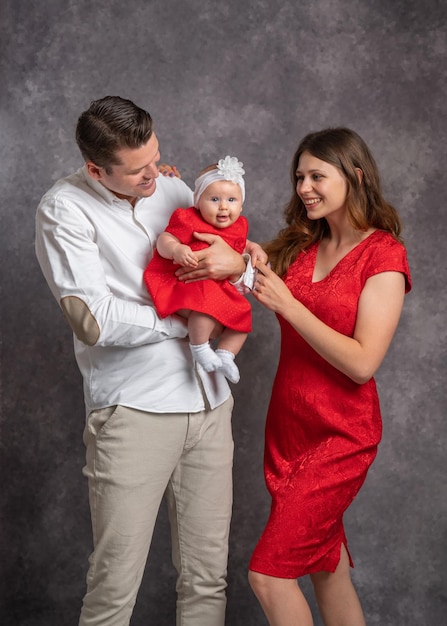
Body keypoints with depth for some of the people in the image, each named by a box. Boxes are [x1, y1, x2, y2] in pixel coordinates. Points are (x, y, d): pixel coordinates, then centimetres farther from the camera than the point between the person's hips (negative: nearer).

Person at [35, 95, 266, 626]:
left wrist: (238, 263, -8)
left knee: (207, 577, 10)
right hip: (133, 409, -5)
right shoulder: (65, 209, -5)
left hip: (208, 401, 5)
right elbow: (95, 321, -14)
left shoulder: (172, 188, 10)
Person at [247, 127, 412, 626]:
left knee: (268, 574, -8)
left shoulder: (383, 255, -12)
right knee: (326, 564, 16)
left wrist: (286, 303, -21)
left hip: (340, 437, -6)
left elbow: (362, 363, -19)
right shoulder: (299, 245, 7)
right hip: (288, 427, 6)